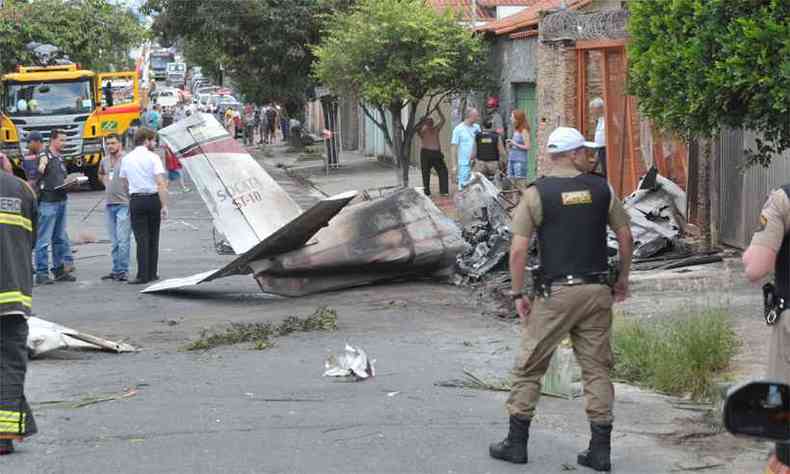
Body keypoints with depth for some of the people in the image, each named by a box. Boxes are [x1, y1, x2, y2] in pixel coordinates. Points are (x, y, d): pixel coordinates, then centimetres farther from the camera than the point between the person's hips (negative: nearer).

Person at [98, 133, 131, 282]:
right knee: (114, 241, 12)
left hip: (124, 204, -7)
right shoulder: (104, 161, 13)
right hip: (109, 204, 8)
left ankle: (123, 271, -6)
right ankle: (116, 270, 18)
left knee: (123, 240, -9)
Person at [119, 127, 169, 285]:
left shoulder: (127, 159, 6)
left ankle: (143, 275, -7)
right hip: (153, 199, -1)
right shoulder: (153, 157, -6)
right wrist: (164, 205, -15)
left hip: (136, 200, 1)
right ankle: (152, 273, 15)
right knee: (153, 238, 11)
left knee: (141, 238, 0)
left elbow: (124, 181, 13)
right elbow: (161, 183, -14)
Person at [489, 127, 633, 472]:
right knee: (597, 369, 9)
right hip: (597, 291, 3)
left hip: (555, 292, -3)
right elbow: (625, 237, 8)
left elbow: (518, 250, -11)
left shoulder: (536, 193, -6)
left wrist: (517, 294, -1)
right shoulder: (601, 188, 3)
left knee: (529, 368, 9)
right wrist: (623, 278, 21)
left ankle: (517, 443, 13)